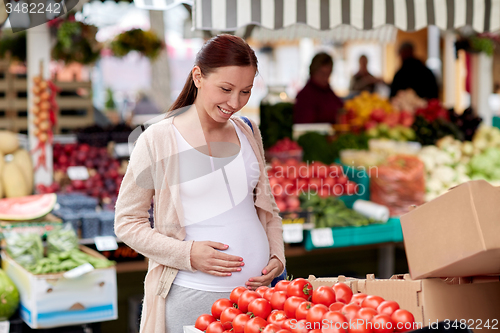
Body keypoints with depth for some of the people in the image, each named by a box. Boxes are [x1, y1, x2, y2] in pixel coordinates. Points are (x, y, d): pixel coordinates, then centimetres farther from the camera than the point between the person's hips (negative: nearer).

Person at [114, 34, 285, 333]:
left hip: (257, 289, 5)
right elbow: (127, 222, -5)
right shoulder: (158, 140, -8)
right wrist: (188, 254, -16)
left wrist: (277, 256, 2)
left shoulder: (248, 132, 8)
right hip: (191, 297, -4)